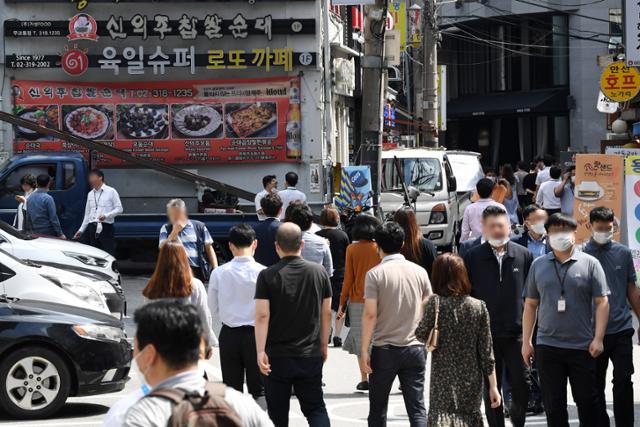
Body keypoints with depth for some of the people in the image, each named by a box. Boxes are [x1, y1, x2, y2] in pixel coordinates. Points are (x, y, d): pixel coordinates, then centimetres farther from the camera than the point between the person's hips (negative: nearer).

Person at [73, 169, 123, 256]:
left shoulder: (111, 191, 0)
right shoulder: (90, 194, 17)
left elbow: (119, 209, -3)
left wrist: (106, 216, -17)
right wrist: (81, 230, 16)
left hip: (105, 227, -5)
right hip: (92, 228, 5)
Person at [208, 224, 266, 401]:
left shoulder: (218, 273, -6)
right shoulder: (262, 272, -14)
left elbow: (214, 310, 3)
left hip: (228, 335, 2)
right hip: (255, 334, -2)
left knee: (231, 389, 10)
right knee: (258, 389, 6)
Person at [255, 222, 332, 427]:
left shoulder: (267, 276, -9)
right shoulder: (319, 272, 0)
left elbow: (262, 315, -14)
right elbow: (326, 313, 4)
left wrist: (260, 351, -12)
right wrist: (324, 345, 15)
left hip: (277, 356, -2)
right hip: (311, 355, 2)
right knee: (315, 407, 9)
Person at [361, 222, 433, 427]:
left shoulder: (375, 274, -8)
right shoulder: (419, 272, 3)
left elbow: (370, 314, -11)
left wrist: (364, 349, -6)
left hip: (384, 349, -2)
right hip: (415, 348, 2)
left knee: (378, 408, 12)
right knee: (417, 408, 2)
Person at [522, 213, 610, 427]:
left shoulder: (589, 263, 1)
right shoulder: (538, 265, 9)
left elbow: (601, 302, -1)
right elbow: (530, 305, 11)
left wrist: (598, 339, -9)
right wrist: (526, 341, 7)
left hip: (582, 346, -2)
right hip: (547, 347, 2)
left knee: (587, 400, 6)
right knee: (553, 403, 5)